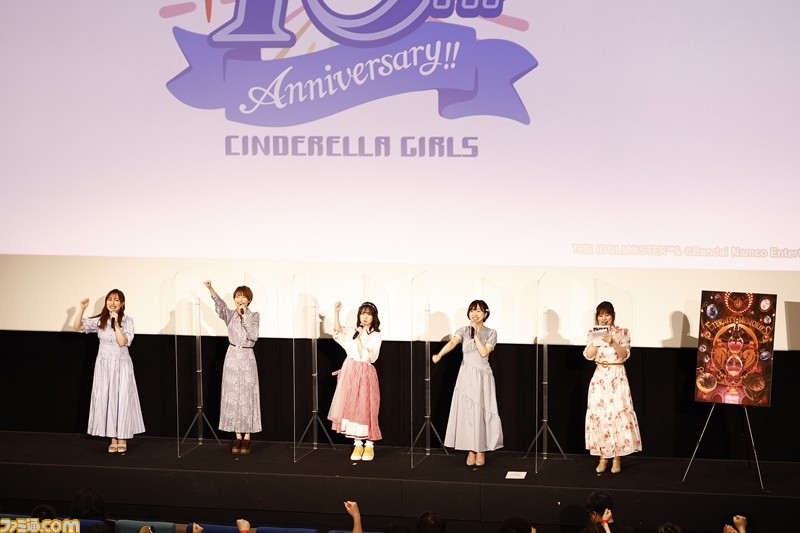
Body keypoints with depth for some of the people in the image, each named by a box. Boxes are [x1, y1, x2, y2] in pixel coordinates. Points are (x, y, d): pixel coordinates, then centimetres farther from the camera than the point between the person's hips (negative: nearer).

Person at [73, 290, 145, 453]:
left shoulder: (127, 321, -7)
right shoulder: (100, 320, 0)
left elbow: (122, 342, -18)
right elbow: (77, 327, -6)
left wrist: (116, 324, -21)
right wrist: (82, 309, -17)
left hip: (121, 365, -2)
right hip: (104, 365, 2)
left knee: (122, 400, -1)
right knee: (106, 400, 3)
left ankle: (122, 439, 9)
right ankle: (113, 439, 12)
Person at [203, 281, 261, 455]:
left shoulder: (254, 316, 1)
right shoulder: (230, 315, 3)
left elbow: (253, 336, -14)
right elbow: (220, 306, -19)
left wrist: (245, 316, -17)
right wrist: (210, 289, -37)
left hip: (247, 358, -2)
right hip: (232, 357, 2)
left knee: (247, 397, -1)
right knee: (233, 396, 1)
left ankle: (247, 437, 6)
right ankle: (238, 436, 8)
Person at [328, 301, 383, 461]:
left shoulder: (375, 336, -4)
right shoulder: (353, 332, 10)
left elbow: (365, 357, -12)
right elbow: (338, 332, -5)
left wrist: (358, 339, -14)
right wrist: (336, 312, -13)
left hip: (365, 374, -4)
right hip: (350, 373, 4)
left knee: (365, 409, -2)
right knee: (352, 408, 4)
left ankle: (369, 445, 8)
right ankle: (357, 444, 11)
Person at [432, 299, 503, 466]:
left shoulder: (491, 333, 2)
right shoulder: (463, 330, 2)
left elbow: (484, 352, -12)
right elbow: (452, 343, -18)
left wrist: (476, 334, -12)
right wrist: (439, 355, -37)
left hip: (483, 377, -1)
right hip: (466, 376, 1)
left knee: (481, 412, -1)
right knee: (467, 412, 0)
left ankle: (481, 450, 10)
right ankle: (471, 451, 9)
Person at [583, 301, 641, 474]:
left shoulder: (622, 332, 0)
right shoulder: (593, 333, 7)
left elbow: (625, 354, -11)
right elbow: (589, 355, -4)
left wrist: (612, 342, -24)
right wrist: (596, 340, -15)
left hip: (617, 377, -2)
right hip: (600, 377, 2)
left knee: (618, 414, -7)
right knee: (599, 414, -1)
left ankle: (617, 458, 1)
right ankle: (603, 457, 8)